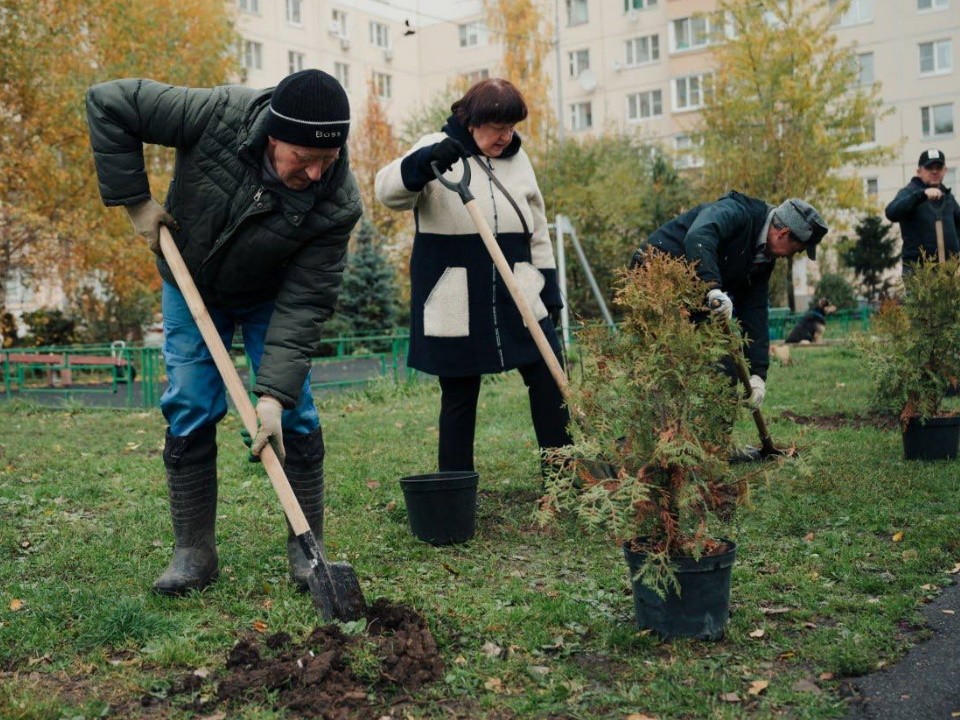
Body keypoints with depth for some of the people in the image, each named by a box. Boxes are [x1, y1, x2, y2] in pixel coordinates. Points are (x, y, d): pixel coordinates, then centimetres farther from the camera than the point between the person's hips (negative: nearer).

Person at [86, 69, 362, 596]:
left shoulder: (338, 203, -32)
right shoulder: (219, 115, -34)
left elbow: (304, 303, -29)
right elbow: (108, 102, -24)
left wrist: (275, 393, -37)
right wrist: (134, 200, -24)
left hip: (270, 298, 0)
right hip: (191, 287, 1)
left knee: (295, 416, -7)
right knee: (188, 412, -4)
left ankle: (307, 548, 6)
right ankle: (193, 551, 7)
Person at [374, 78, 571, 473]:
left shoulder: (516, 158, 13)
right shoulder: (436, 148, -3)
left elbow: (536, 228, 17)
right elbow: (388, 190, -20)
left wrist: (549, 288, 12)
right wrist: (426, 160, -39)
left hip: (519, 298, 5)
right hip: (455, 305, -4)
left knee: (549, 381, 2)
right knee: (459, 396, 3)